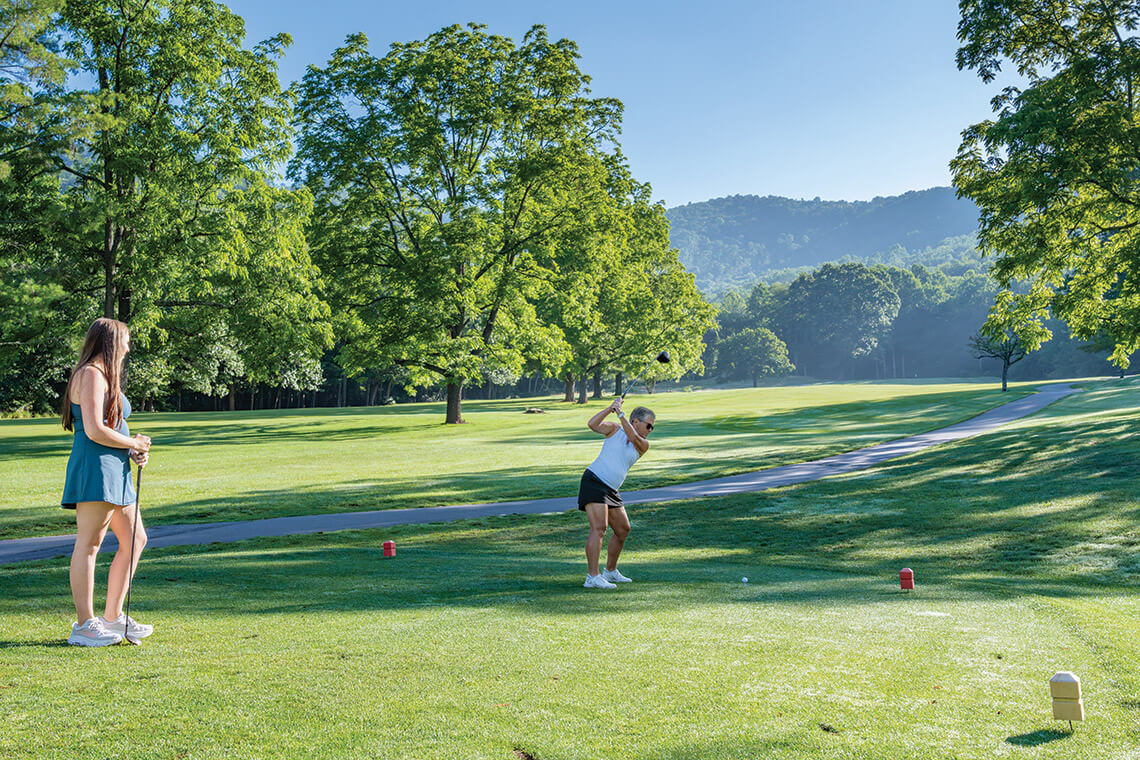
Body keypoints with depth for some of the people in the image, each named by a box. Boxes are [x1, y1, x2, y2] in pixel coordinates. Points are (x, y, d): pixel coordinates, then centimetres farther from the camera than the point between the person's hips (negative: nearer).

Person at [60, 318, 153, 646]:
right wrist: (134, 443, -7)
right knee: (88, 544, -7)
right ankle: (84, 625, -3)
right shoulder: (90, 374, -9)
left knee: (134, 540, 12)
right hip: (94, 467, -11)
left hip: (114, 470, 11)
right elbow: (94, 431, -19)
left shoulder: (105, 376, 22)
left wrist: (134, 451, 9)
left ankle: (112, 617, 18)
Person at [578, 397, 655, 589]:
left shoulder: (644, 445, 10)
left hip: (611, 491, 7)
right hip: (594, 482, -7)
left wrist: (620, 413, -16)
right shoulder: (615, 429, 2)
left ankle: (610, 572, 30)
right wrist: (610, 408, -17)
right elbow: (592, 424, -12)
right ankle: (592, 577, -21)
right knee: (599, 528, -18)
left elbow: (634, 438, -11)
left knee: (623, 530, 13)